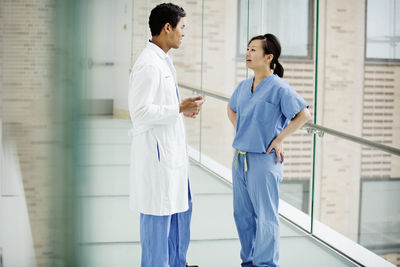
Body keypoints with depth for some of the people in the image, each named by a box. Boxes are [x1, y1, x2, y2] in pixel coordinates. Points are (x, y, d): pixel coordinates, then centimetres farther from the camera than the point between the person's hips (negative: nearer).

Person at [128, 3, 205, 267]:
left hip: (172, 150, 10)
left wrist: (184, 108, 6)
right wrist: (180, 109, -20)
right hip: (156, 152, -10)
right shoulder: (148, 65, -19)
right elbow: (140, 111, -25)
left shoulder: (164, 61, 12)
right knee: (158, 214, 1)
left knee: (181, 206, 21)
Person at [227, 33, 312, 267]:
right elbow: (231, 109, 28)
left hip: (263, 161, -8)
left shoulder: (279, 87, -13)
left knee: (266, 217, 2)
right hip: (240, 159, 8)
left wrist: (279, 138, -13)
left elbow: (304, 115, -16)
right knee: (243, 215, 16)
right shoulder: (244, 86, 9)